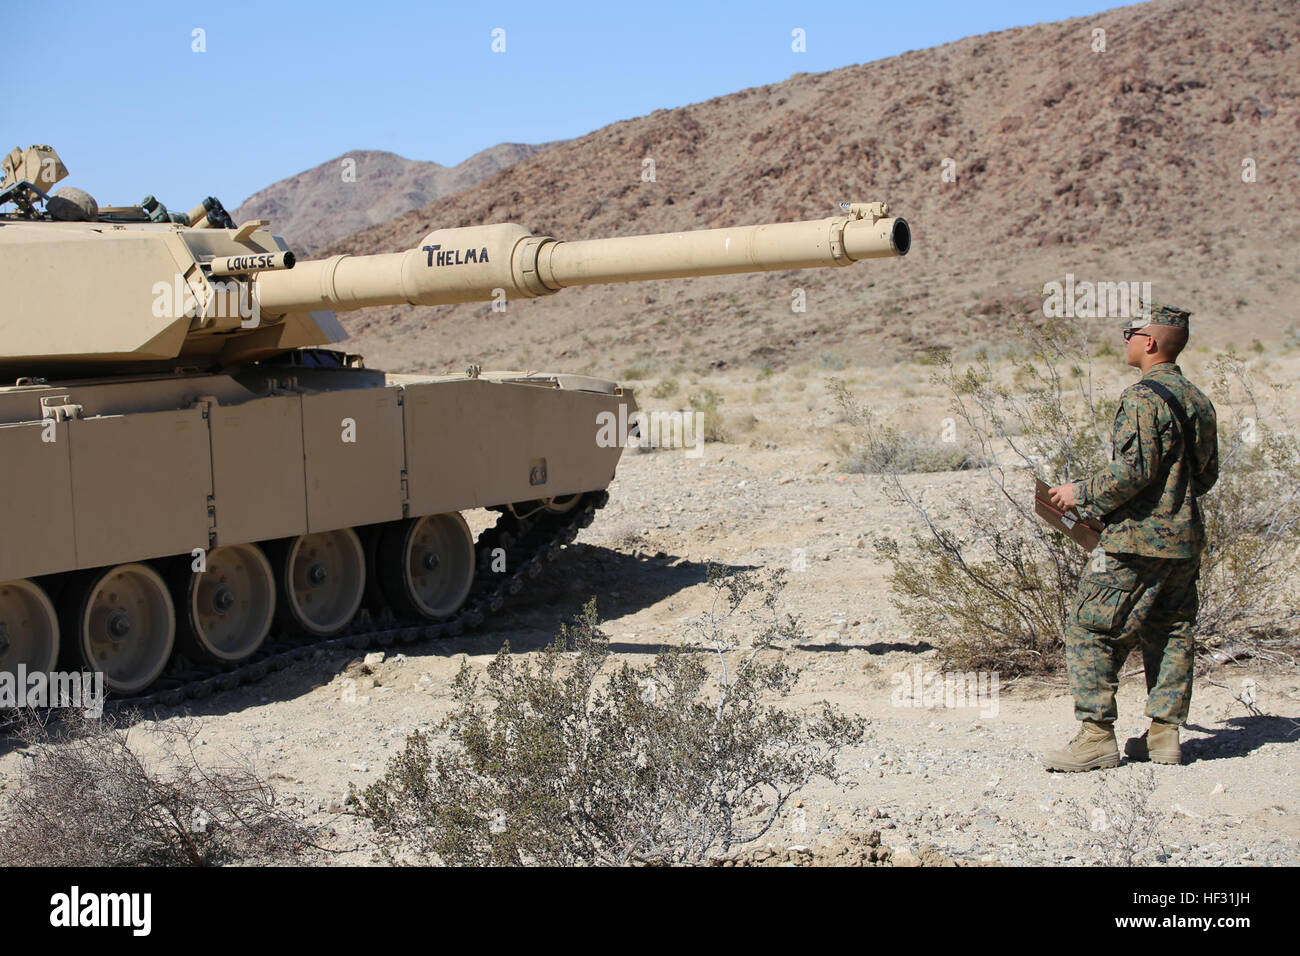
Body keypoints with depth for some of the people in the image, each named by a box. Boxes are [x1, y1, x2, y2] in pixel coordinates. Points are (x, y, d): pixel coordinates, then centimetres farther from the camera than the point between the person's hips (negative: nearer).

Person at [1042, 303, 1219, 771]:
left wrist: (1081, 493, -9)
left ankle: (1097, 737, -6)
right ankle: (1164, 734, 15)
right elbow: (1206, 476, 18)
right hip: (1185, 539, 9)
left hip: (1137, 539, -9)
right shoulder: (1198, 399, 12)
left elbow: (1133, 472, -21)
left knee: (1091, 630, -4)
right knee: (1170, 633, 13)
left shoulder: (1143, 398, -15)